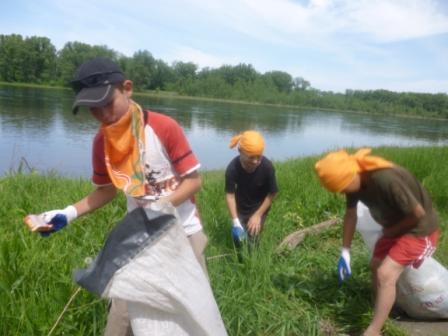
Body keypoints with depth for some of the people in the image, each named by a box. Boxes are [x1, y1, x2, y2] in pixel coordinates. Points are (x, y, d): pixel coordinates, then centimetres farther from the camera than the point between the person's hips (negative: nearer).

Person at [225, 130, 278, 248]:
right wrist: (235, 221, -26)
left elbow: (271, 194, -17)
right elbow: (230, 194, -21)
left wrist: (258, 215, -16)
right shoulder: (232, 168, -29)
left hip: (259, 207, -1)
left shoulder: (267, 167, -30)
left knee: (252, 239, -6)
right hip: (240, 207, 1)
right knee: (238, 239, 5)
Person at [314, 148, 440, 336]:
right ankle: (381, 312, 38)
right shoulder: (354, 180, -12)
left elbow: (419, 213, -28)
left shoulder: (386, 179, -38)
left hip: (420, 230, -8)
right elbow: (350, 214, 2)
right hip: (395, 227, 8)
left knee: (385, 275, -18)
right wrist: (345, 252, 2)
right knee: (376, 267, 18)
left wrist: (389, 232, -11)